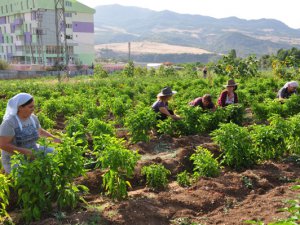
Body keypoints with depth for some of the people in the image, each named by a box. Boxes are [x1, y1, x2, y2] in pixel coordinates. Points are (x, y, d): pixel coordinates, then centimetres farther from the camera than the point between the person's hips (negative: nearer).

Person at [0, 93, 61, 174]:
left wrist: (53, 138, 6)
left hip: (33, 151, 7)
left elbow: (40, 131, 20)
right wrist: (24, 151, -28)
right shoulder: (9, 123, -21)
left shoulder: (33, 118, 0)